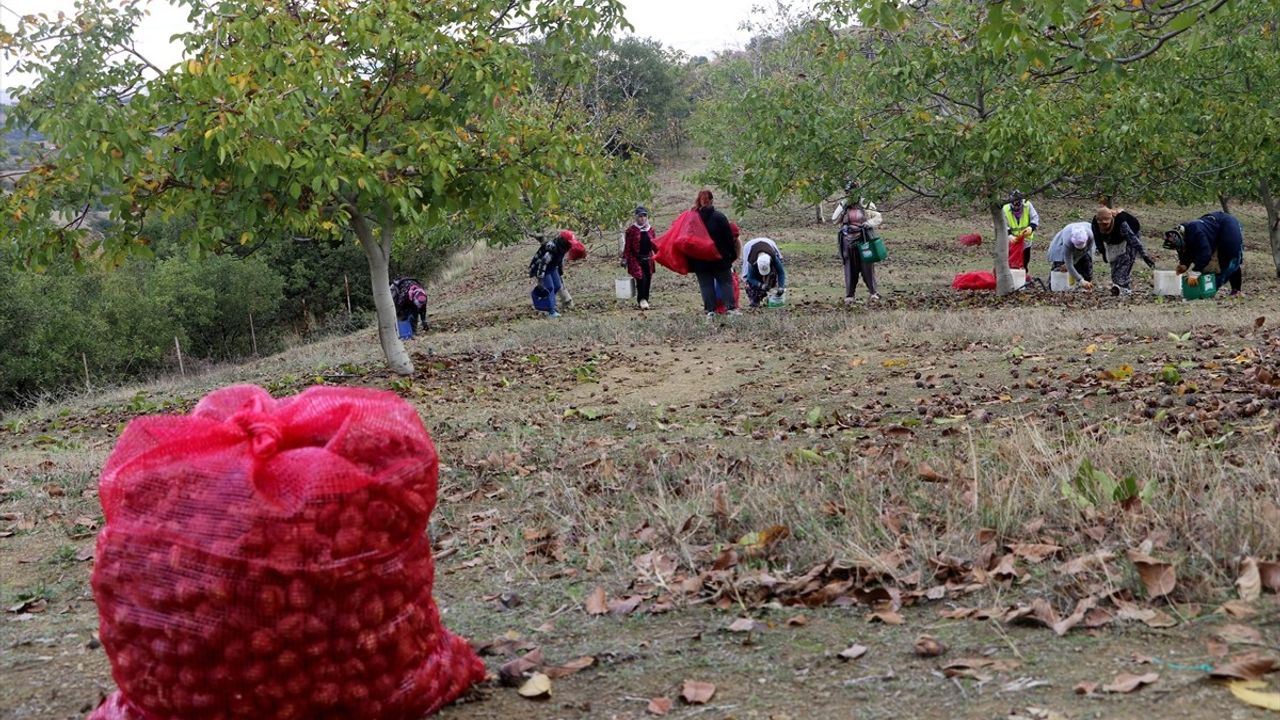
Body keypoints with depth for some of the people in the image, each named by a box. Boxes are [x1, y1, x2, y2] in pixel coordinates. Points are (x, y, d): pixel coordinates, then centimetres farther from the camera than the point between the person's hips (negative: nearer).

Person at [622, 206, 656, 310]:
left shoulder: (650, 229, 10)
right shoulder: (631, 230, -4)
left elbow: (654, 244, 16)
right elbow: (627, 246, -4)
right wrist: (624, 259, -8)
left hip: (648, 259, 5)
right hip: (636, 259, -5)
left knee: (648, 280, 5)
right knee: (641, 278, -19)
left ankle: (645, 300, 17)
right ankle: (642, 300, -9)